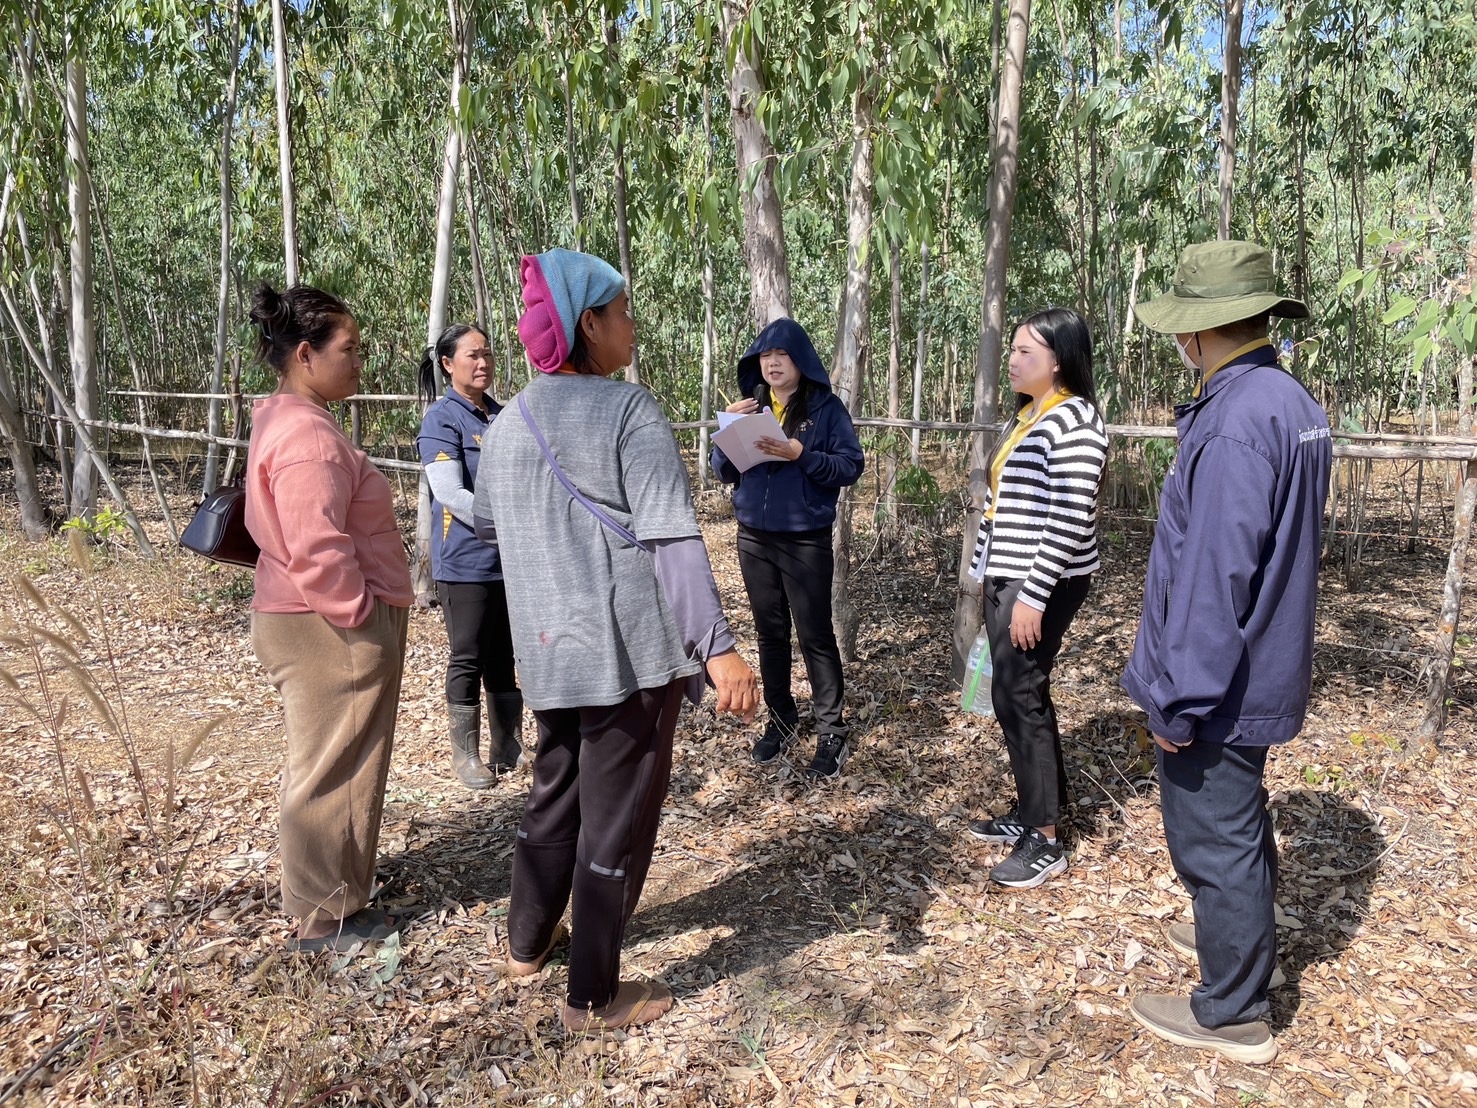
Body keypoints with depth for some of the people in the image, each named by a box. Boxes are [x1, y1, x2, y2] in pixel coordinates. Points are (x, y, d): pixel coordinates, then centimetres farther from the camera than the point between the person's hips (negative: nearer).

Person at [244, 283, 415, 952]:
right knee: (333, 772, 3)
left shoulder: (283, 422, 13)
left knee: (325, 768, 21)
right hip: (332, 631, -11)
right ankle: (328, 918, 18)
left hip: (306, 622, 11)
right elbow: (318, 552, -28)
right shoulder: (308, 436, -21)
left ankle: (329, 892, 38)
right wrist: (364, 615, -17)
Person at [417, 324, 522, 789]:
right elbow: (450, 494, -17)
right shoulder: (441, 419, -8)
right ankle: (465, 756, 16)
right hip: (467, 561, -6)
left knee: (506, 657, 13)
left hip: (514, 559, 6)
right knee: (468, 660, 3)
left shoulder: (501, 415, 12)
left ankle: (507, 748, 24)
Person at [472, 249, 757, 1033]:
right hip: (630, 646, -6)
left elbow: (483, 524, 22)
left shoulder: (507, 424, 7)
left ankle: (527, 941, 40)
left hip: (547, 648, 7)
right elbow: (671, 539, -20)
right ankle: (594, 997, 19)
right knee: (617, 815, 6)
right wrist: (719, 648, -23)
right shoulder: (629, 410, -12)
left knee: (554, 791, 24)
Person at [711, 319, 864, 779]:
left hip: (806, 542, -4)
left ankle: (832, 734, 9)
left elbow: (851, 466, -11)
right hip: (754, 539, 5)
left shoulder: (826, 408, -5)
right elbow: (725, 472, 7)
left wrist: (802, 455, -24)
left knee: (815, 636, 0)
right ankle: (781, 722, 26)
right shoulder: (750, 406, 8)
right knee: (770, 633, 12)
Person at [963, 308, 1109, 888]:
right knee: (1020, 693, 14)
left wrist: (1033, 597, -22)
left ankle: (1046, 841, 6)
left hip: (1041, 583, -9)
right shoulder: (1028, 415, 14)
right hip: (1006, 577, 9)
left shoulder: (1072, 422, -16)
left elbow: (1069, 520, -22)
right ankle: (1032, 810, 28)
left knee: (1018, 695, -6)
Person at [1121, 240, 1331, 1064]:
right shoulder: (1293, 402, 7)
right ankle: (1244, 938, 48)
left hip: (1220, 686, -10)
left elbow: (1212, 577, -28)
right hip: (1262, 672, 10)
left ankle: (1232, 1012, 22)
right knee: (1240, 822, 27)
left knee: (1213, 836, 5)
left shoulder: (1235, 423, -25)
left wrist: (1179, 702, -22)